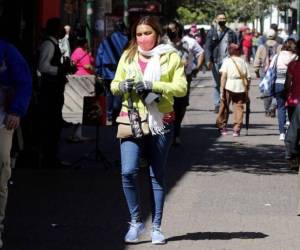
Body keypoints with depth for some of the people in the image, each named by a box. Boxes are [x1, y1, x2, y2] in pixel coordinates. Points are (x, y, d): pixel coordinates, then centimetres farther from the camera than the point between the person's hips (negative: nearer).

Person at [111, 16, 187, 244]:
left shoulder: (171, 56, 2)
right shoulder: (128, 56, 10)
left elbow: (181, 88, -7)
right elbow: (114, 85, 15)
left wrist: (153, 85, -19)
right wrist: (122, 86, -9)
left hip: (161, 121, -1)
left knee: (158, 175, 7)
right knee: (128, 172, -12)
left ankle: (156, 227, 15)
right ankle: (136, 221, 4)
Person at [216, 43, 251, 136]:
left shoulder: (227, 61, 2)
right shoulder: (243, 62, 9)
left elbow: (223, 76, -8)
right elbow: (248, 78, 4)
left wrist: (222, 90, -7)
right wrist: (247, 91, 10)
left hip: (229, 87, -2)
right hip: (240, 88, 2)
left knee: (224, 107, 11)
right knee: (238, 107, 5)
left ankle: (222, 127, 17)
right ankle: (237, 129, 0)